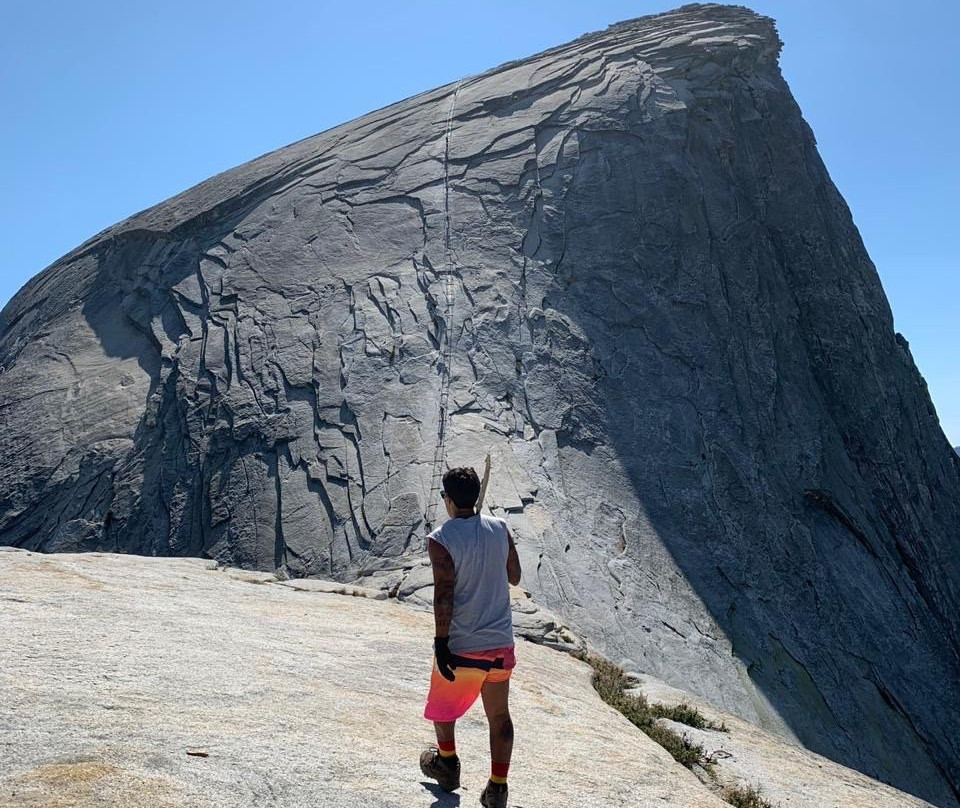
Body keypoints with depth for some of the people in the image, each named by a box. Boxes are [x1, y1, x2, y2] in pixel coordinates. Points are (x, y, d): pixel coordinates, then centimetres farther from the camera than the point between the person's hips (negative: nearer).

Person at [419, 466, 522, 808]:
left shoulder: (441, 539, -16)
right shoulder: (500, 528, -2)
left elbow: (444, 596, -20)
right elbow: (514, 577, 8)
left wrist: (441, 644, -15)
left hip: (461, 644, -3)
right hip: (501, 641, 4)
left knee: (442, 704, 23)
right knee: (499, 715, 14)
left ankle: (447, 764, 40)